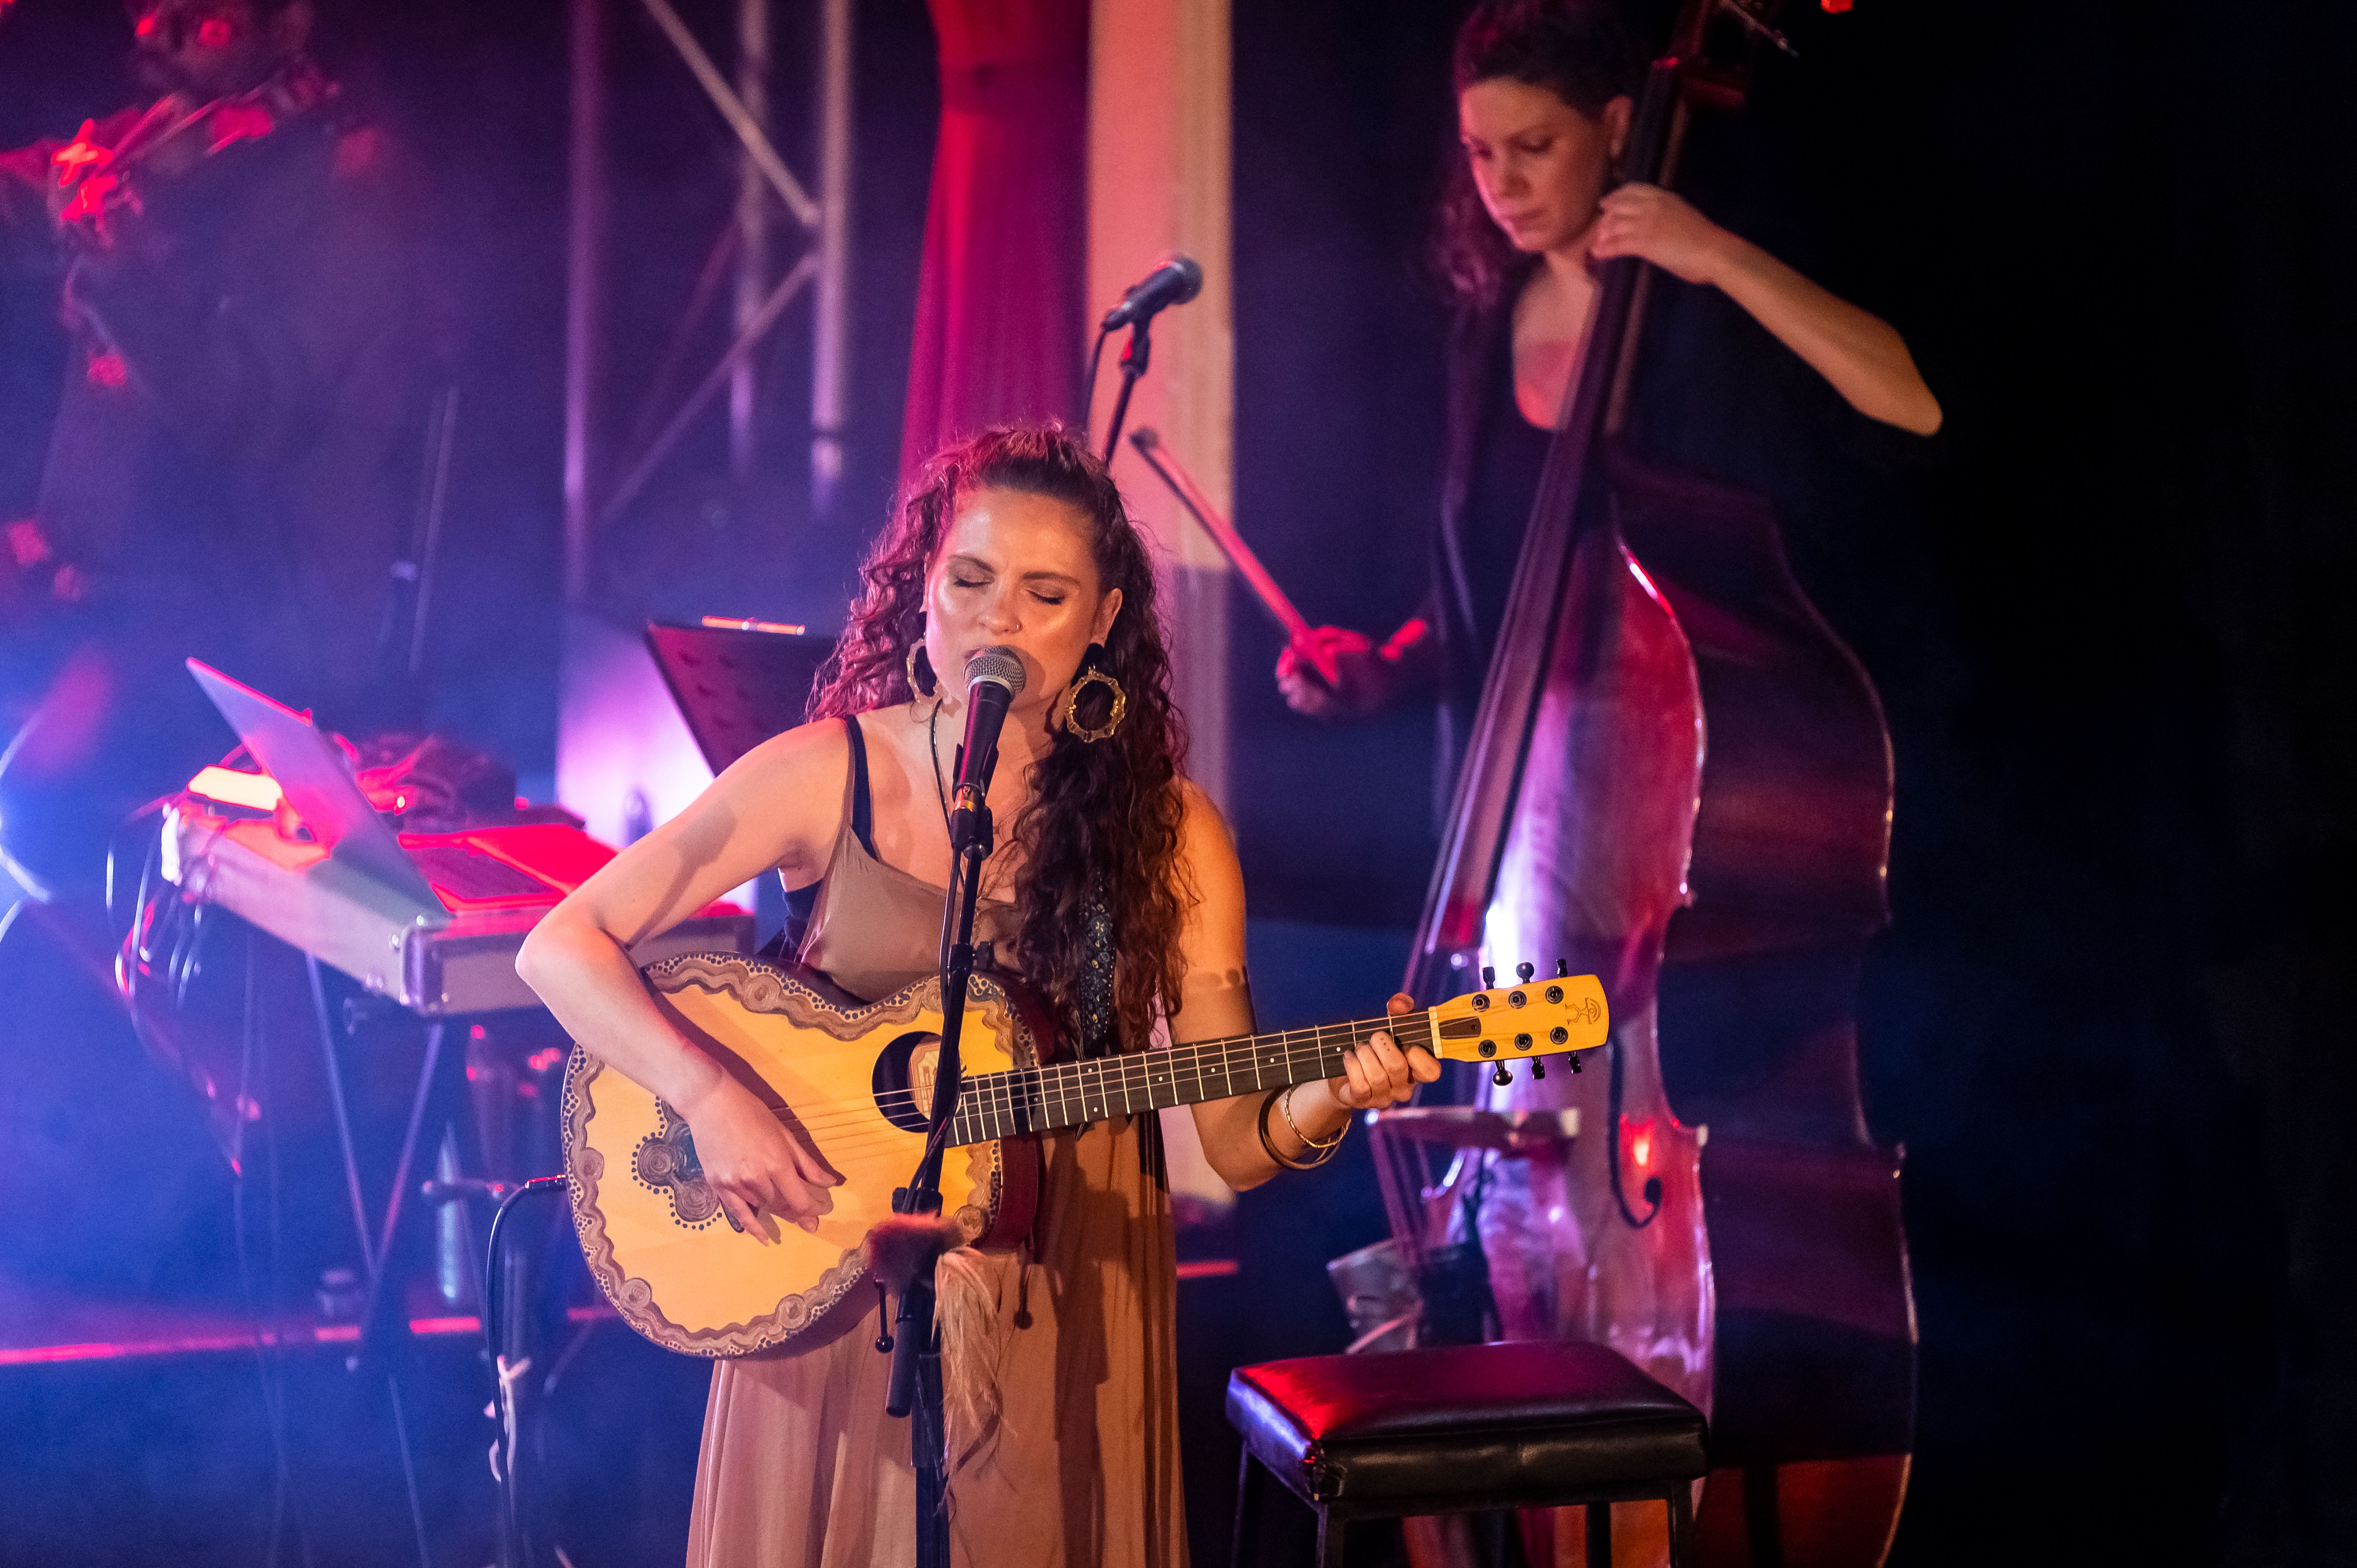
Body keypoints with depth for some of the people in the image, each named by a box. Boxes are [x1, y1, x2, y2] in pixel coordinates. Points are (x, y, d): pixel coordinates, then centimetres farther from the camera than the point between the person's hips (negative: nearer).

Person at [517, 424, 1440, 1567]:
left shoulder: (1165, 831, -6)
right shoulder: (827, 776, -7)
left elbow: (1234, 1145, -7)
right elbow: (562, 947, -9)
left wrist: (1328, 1099, -28)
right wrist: (711, 1098, -21)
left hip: (1067, 1315, 0)